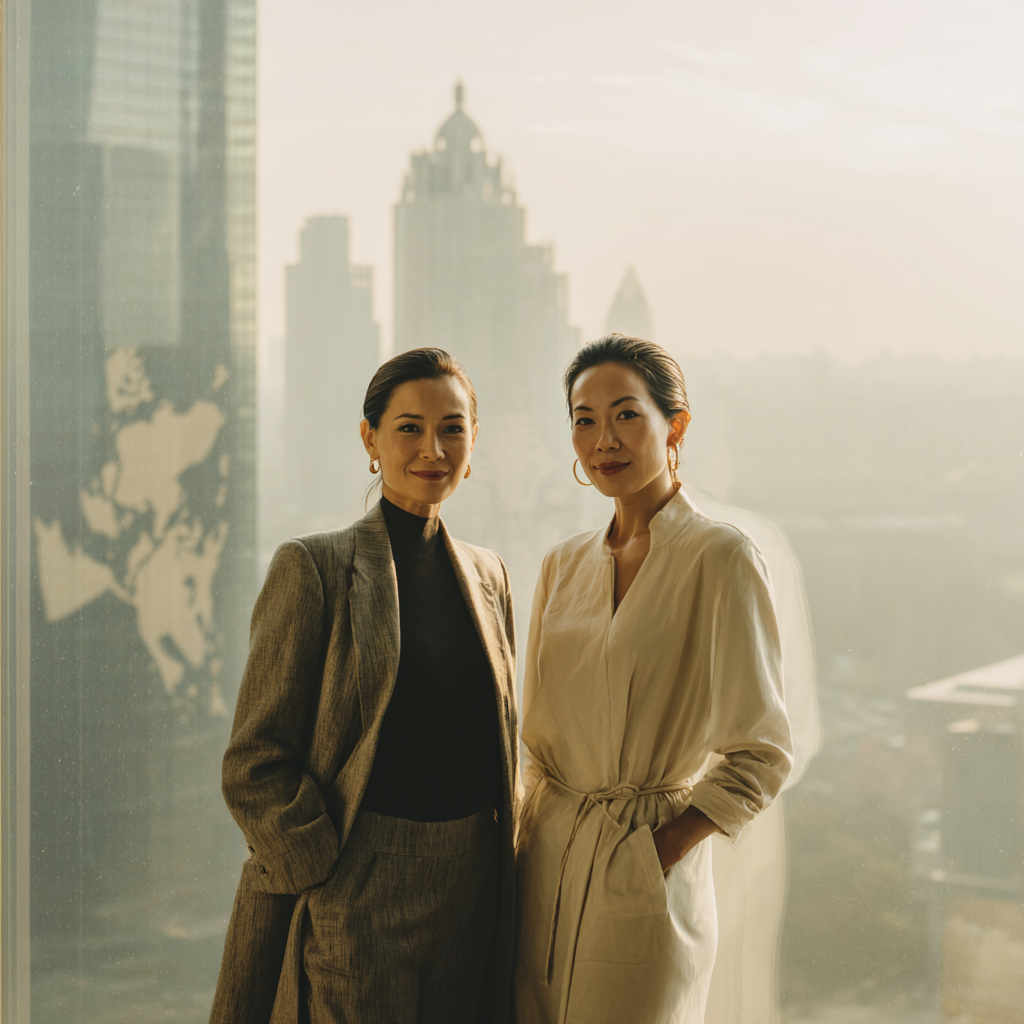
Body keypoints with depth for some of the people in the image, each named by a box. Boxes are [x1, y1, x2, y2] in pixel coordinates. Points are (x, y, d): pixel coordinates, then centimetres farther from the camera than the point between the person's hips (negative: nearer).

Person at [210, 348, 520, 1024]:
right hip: (355, 896, -5)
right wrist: (330, 878, -13)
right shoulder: (315, 567, -6)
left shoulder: (489, 574, 11)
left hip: (474, 889, 5)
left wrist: (502, 864, 8)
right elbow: (255, 764, -8)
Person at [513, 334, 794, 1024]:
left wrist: (665, 846, -13)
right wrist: (532, 836, 5)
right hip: (546, 865, 6)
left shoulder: (721, 558, -11)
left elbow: (762, 753, -11)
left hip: (644, 887, -5)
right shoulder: (565, 565, 8)